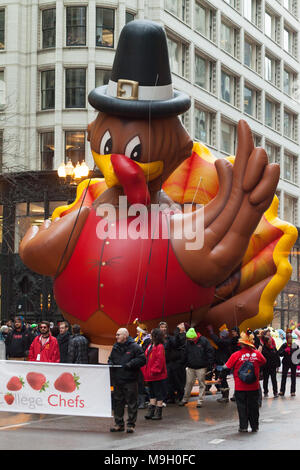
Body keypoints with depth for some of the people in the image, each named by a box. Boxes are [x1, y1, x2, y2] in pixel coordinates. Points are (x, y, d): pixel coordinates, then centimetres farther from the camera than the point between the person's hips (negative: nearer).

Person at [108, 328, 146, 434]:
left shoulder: (134, 347, -5)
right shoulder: (115, 347, 14)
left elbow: (142, 359, -9)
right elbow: (111, 358, 26)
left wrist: (131, 364, -18)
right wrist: (110, 363, 4)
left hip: (130, 380, -6)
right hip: (117, 380, 6)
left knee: (131, 403, -2)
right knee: (117, 402, 10)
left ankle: (131, 424, 5)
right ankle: (119, 423, 19)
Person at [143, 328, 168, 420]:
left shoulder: (159, 347, -16)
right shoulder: (150, 346, 12)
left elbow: (160, 360, -22)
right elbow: (147, 359, 18)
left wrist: (154, 370, -21)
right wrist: (146, 371, 13)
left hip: (158, 375, -9)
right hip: (150, 375, 9)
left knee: (159, 394, 0)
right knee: (152, 393, 13)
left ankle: (158, 413, 5)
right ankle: (151, 411, 18)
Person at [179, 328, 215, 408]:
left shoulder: (203, 341, -8)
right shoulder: (188, 342, 4)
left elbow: (210, 352, -6)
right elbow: (185, 354, 15)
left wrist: (209, 364, -10)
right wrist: (185, 363, 11)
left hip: (201, 368, -3)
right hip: (190, 367, 3)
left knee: (201, 384, 2)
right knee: (188, 383, 6)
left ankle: (200, 401, 9)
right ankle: (185, 399, 19)